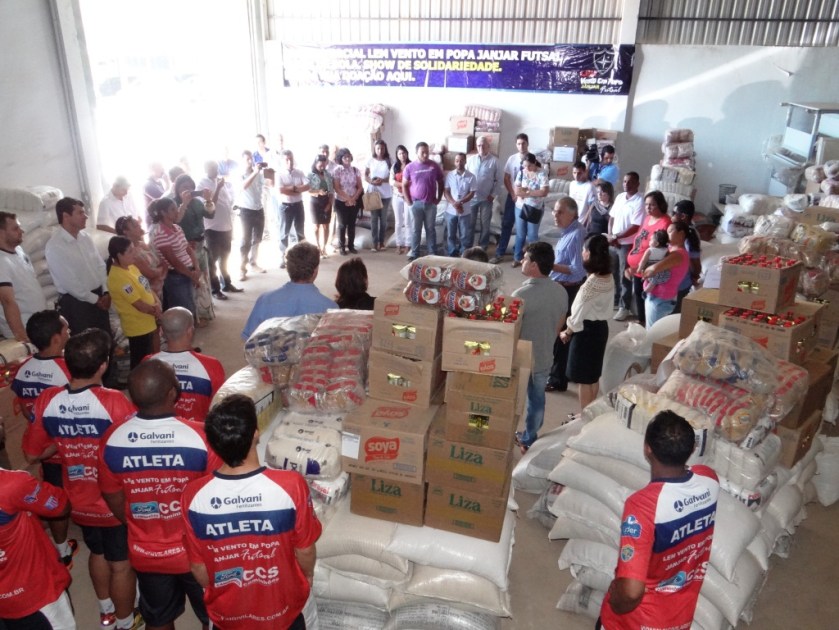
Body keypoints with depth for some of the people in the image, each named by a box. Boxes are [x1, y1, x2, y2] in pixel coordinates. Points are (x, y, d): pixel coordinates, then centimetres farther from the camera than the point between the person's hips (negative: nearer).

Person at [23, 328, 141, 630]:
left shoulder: (47, 400, -15)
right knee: (122, 564, 17)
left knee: (98, 553, 29)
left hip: (79, 501, 5)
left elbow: (32, 454, -2)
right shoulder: (114, 401, -31)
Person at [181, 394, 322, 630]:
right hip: (281, 610, -1)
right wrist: (308, 575, 7)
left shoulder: (194, 496, -24)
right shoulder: (290, 486, -30)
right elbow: (305, 550, -14)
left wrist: (215, 591, 12)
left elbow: (198, 567, -9)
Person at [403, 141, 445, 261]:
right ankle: (414, 253, 16)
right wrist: (408, 202, -2)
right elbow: (404, 185, 4)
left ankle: (432, 254, 16)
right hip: (416, 203, 0)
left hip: (431, 203, 0)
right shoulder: (410, 167, -2)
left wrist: (438, 198, 3)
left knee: (431, 229, 8)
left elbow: (441, 183, 8)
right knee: (416, 229, 7)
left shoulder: (434, 166, -1)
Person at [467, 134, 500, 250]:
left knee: (485, 224, 8)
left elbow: (497, 180, -2)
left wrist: (493, 194, -9)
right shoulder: (470, 159, 3)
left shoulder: (494, 161, -3)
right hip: (471, 197, 1)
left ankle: (482, 248, 19)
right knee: (470, 223, 8)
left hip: (486, 198, -1)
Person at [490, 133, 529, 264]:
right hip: (513, 196, 2)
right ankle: (500, 253, 5)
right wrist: (513, 194, -7)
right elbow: (506, 179, 2)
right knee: (506, 224, 2)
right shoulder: (512, 159, -2)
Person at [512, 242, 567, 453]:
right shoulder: (561, 291, -5)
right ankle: (529, 439, 37)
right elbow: (559, 325, 7)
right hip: (544, 358, 6)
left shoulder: (522, 294, -26)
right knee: (537, 399, 20)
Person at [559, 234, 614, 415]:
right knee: (594, 374, 20)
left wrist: (567, 332, -1)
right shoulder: (609, 278, 0)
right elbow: (604, 307, 9)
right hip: (601, 327, 9)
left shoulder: (591, 283, -25)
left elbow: (579, 313, -19)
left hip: (586, 330, -9)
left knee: (583, 378, 5)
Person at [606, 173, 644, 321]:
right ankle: (614, 300, 34)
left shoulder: (639, 201, -15)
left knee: (624, 277, 1)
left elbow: (636, 227, -19)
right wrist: (610, 235, -5)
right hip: (613, 242, 7)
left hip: (627, 244, -6)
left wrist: (617, 237, -20)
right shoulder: (619, 197, 6)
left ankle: (624, 307, 11)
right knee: (613, 273, 17)